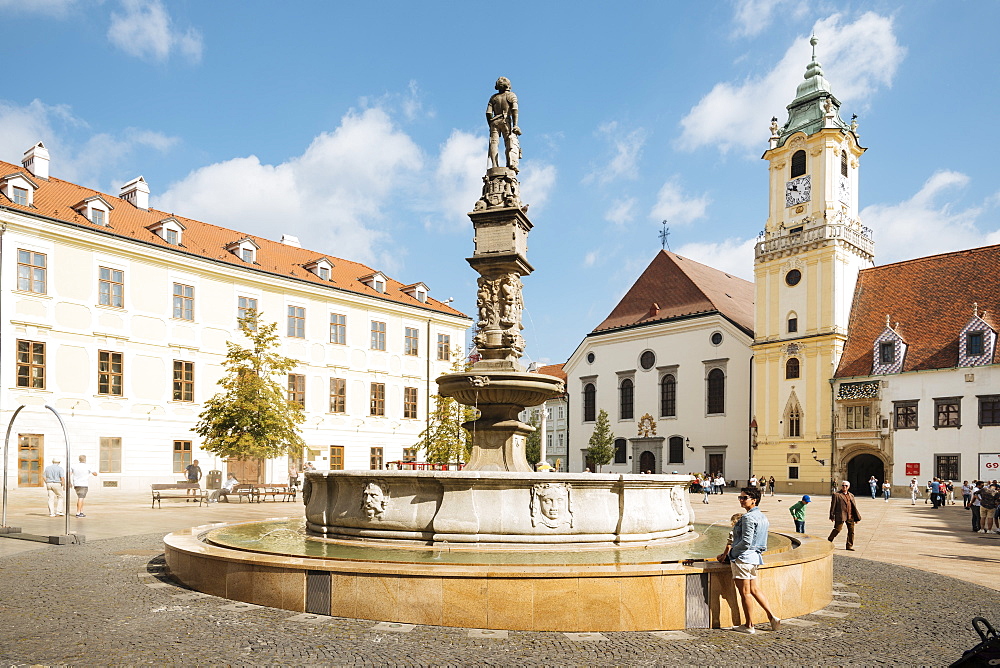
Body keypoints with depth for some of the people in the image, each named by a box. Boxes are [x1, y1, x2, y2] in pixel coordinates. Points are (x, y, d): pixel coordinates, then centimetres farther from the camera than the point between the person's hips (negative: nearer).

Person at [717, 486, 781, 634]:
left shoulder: (748, 517, -18)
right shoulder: (762, 516, 12)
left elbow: (746, 542, -22)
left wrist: (729, 553, -10)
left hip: (743, 557, -9)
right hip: (754, 557, 9)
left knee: (745, 592, 1)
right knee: (754, 589, 19)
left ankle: (749, 625, 10)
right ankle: (773, 617, 18)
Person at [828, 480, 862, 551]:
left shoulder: (851, 495, 16)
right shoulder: (836, 495, 0)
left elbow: (854, 507, 17)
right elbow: (833, 506, -2)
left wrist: (857, 518, 13)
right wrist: (832, 516, -7)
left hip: (850, 516, 5)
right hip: (840, 515, -5)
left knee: (851, 531, 6)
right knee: (838, 529, -7)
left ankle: (850, 546, 17)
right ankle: (829, 541, 11)